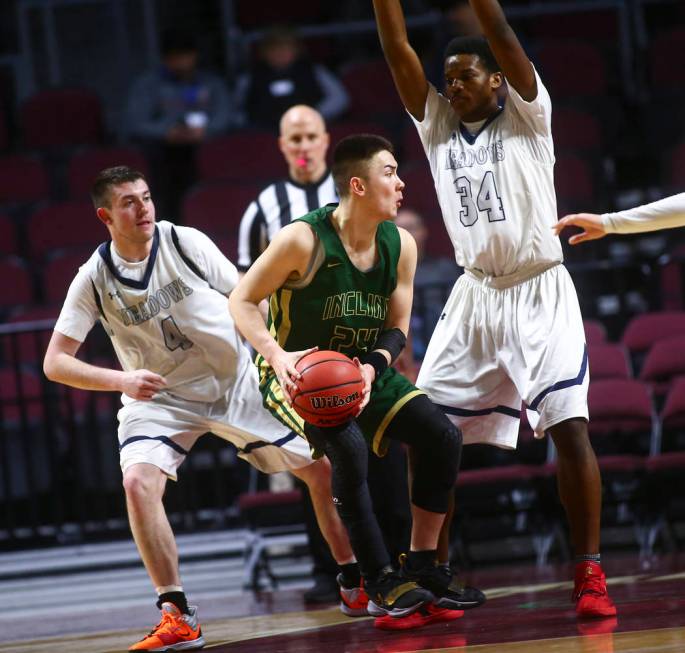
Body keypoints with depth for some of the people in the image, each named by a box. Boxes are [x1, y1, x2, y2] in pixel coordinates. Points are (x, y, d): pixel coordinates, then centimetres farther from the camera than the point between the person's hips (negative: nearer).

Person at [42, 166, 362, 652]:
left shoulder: (186, 243, -13)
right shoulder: (95, 278, -13)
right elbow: (55, 362, -14)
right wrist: (121, 380, -30)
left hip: (237, 382, 1)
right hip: (160, 398, -1)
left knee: (322, 469, 0)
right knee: (139, 481, -28)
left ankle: (356, 583, 22)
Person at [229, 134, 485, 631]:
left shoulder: (400, 245, -5)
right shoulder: (303, 240, -22)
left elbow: (397, 328, 3)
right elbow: (242, 300, -14)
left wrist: (372, 367, -19)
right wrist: (276, 355, -31)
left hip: (363, 368, 6)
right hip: (299, 375, -6)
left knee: (443, 436, -7)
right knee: (349, 449, -31)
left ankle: (422, 570, 4)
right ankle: (383, 586, -20)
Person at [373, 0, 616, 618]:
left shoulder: (526, 115, 1)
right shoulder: (437, 124, 11)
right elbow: (398, 50, 2)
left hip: (540, 294, -4)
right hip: (475, 296, 4)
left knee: (569, 426, -14)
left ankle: (589, 576, -11)